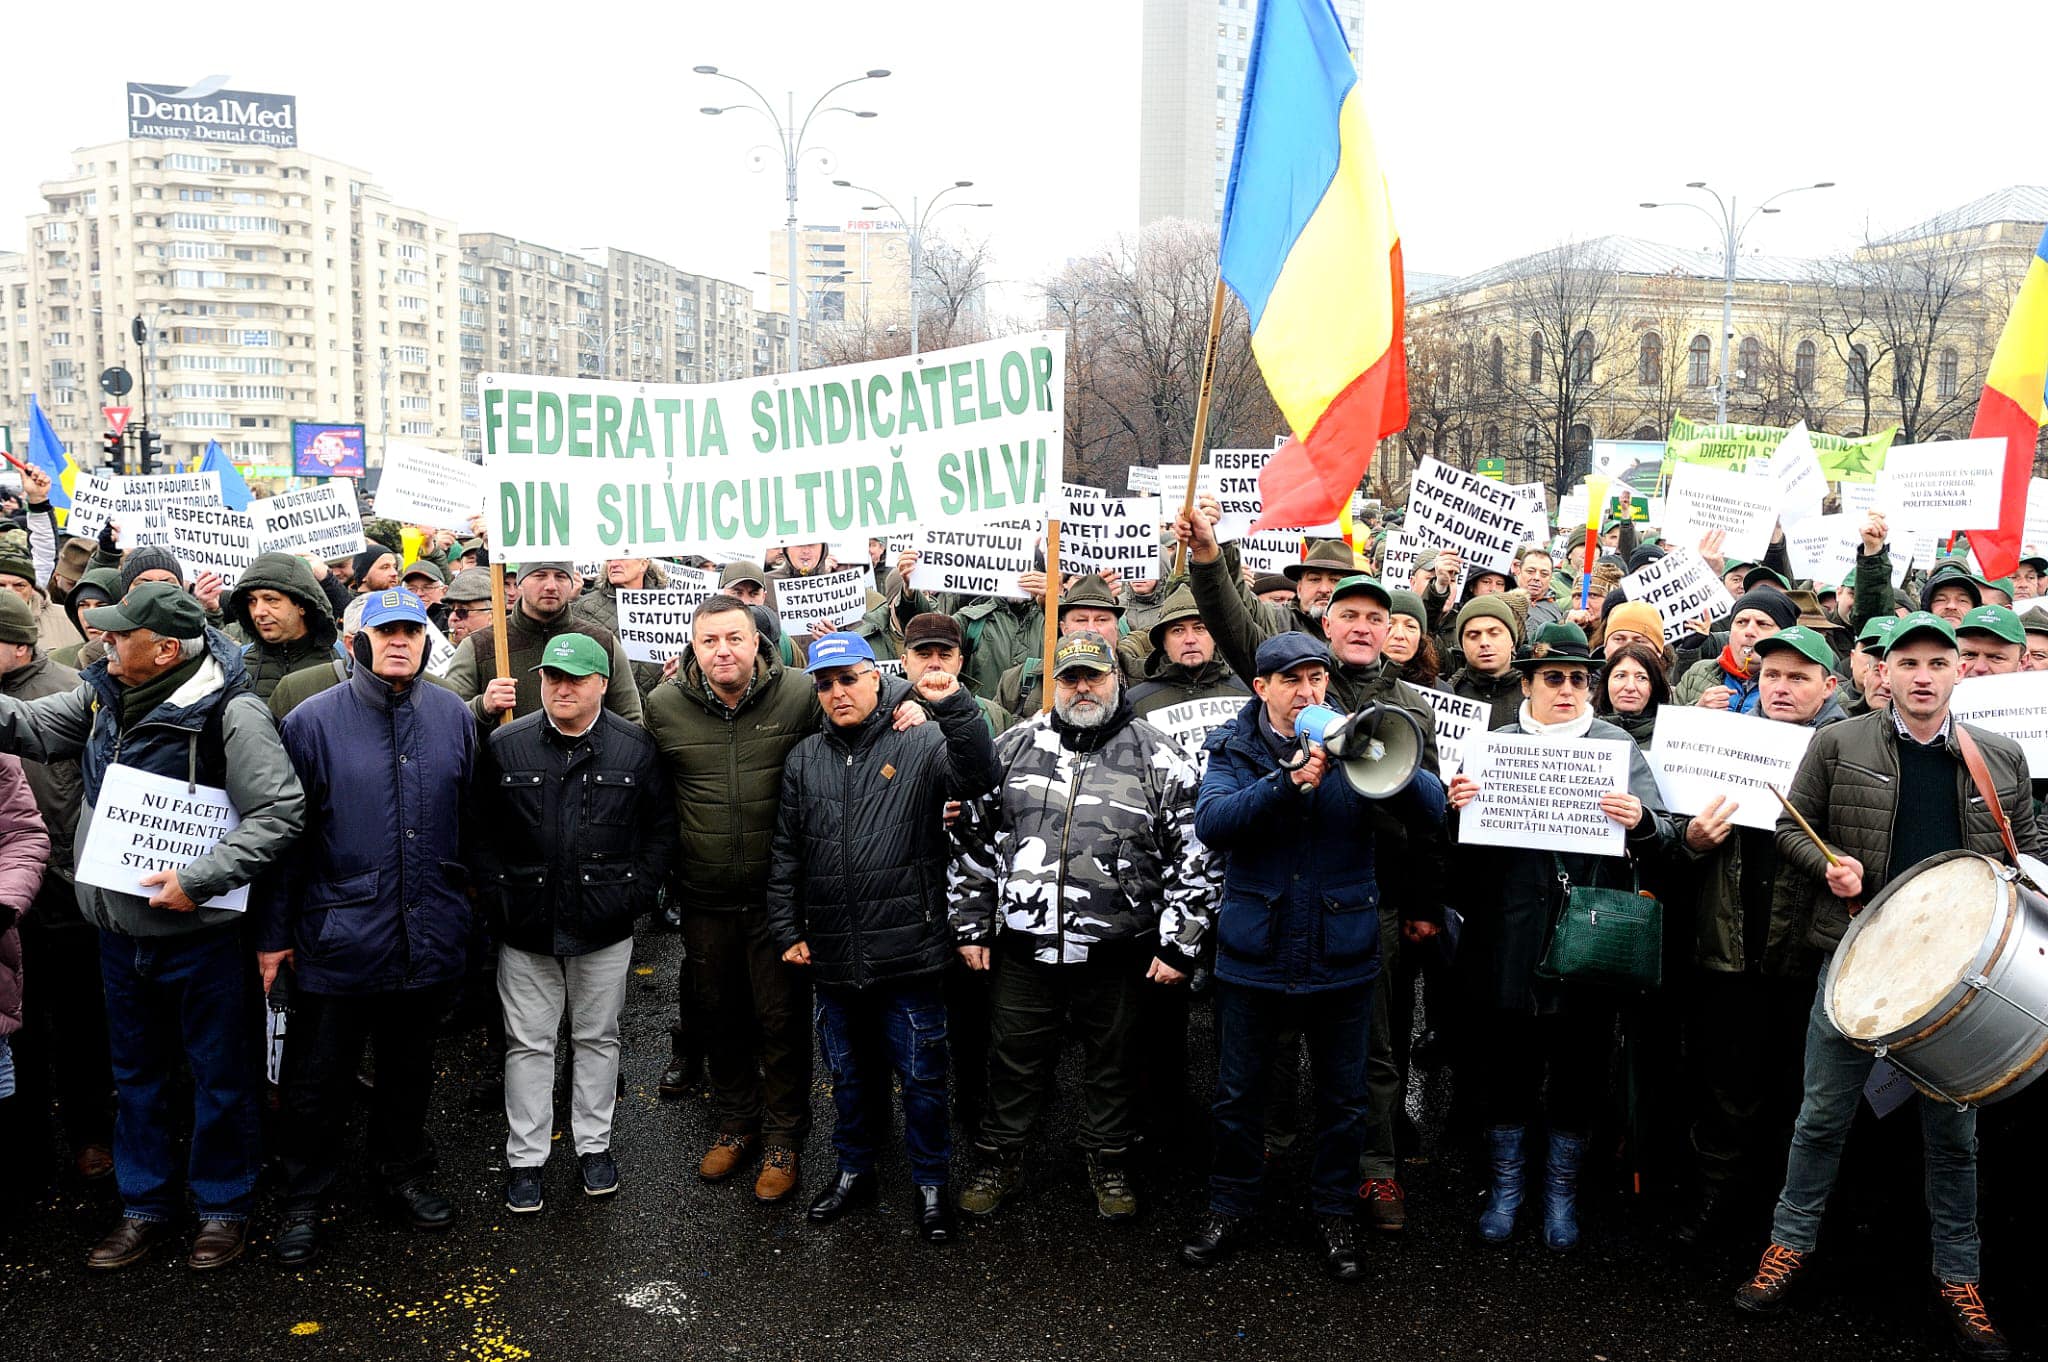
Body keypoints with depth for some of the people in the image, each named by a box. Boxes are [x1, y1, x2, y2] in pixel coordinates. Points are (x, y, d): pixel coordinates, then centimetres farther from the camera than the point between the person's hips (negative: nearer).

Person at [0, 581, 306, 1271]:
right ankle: (145, 1203, 38)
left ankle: (222, 1205, 28)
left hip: (201, 933, -7)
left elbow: (281, 812, -22)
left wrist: (199, 878, -25)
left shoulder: (230, 712, -20)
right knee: (136, 1074, 21)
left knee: (219, 1077, 10)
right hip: (121, 930, 7)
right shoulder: (102, 695, 2)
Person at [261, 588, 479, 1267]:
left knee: (410, 1069, 19)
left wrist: (468, 905, 8)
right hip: (337, 937, -2)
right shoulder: (313, 721, -7)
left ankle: (403, 1170, 38)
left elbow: (471, 820, 8)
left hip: (428, 935, 3)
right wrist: (273, 933, -4)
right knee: (318, 1080, 9)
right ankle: (304, 1199, 27)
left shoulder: (453, 716, 1)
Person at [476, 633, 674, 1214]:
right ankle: (525, 1159, 22)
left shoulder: (636, 747, -2)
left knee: (597, 1038, 13)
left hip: (605, 926, 0)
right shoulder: (506, 745, -1)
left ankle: (594, 1146, 29)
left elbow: (660, 826, 3)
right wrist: (495, 897, -4)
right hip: (525, 925, 0)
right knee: (528, 1042, 9)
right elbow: (483, 831, 2)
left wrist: (640, 892, -4)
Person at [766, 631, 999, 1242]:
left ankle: (932, 1183, 25)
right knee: (849, 1072, 20)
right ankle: (854, 1170, 38)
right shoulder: (804, 759, 8)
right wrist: (787, 929, 6)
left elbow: (980, 777, -23)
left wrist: (955, 706, -36)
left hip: (908, 952, -4)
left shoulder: (920, 745, -4)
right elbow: (785, 852, 10)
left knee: (921, 1077, 7)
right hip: (831, 954, 4)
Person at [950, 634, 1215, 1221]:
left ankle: (1108, 1161, 35)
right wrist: (971, 926, 8)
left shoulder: (1158, 758, -4)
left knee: (1112, 1061, 15)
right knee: (1013, 1058, 14)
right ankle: (999, 1159, 33)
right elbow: (974, 839, 9)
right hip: (1022, 946, 2)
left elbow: (1193, 854, -4)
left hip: (1116, 951, -1)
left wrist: (1179, 945, -7)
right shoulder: (1014, 747, 4)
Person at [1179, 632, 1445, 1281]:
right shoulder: (1235, 748, -2)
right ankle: (1230, 1207, 31)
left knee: (1343, 1098, 12)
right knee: (1239, 1093, 12)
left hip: (1341, 954, 0)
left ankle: (1336, 1214, 31)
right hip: (1254, 953, 0)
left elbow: (1433, 807, -10)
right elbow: (1210, 824, -19)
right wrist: (1288, 780, -30)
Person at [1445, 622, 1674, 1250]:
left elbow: (1661, 839, 0)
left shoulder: (1619, 746, 5)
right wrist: (1456, 806, -15)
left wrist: (1639, 822, -22)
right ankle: (1506, 1184, 29)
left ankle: (1562, 1189, 30)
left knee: (1580, 1070, 11)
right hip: (1511, 939, 0)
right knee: (1508, 1064, 10)